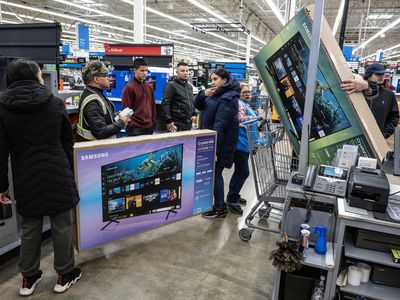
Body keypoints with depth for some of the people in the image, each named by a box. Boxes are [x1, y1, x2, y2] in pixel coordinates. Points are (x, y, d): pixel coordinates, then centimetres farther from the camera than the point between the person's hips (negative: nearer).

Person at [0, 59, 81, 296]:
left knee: (30, 227, 15)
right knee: (62, 225, 9)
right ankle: (65, 275, 23)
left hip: (26, 178, 2)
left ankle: (29, 278, 29)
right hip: (57, 174, -1)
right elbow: (68, 142, 4)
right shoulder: (55, 103, -2)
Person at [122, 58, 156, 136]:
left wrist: (153, 123, 13)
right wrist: (130, 126, -11)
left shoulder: (149, 87, 11)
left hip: (149, 128, 6)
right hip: (135, 129, -6)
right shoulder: (129, 88, -8)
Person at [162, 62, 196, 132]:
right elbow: (165, 104, -13)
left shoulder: (190, 86, 18)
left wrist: (193, 114, 12)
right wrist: (169, 121, -19)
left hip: (188, 123, 8)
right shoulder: (171, 85, -7)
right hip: (176, 123, -7)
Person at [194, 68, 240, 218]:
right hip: (210, 140, 9)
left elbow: (219, 125, -23)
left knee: (215, 174, 0)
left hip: (219, 143, -9)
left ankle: (220, 209, 14)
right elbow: (198, 105, 11)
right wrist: (203, 95, -10)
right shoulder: (216, 93, 12)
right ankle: (219, 204, 29)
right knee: (213, 173, 15)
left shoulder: (227, 98, -17)